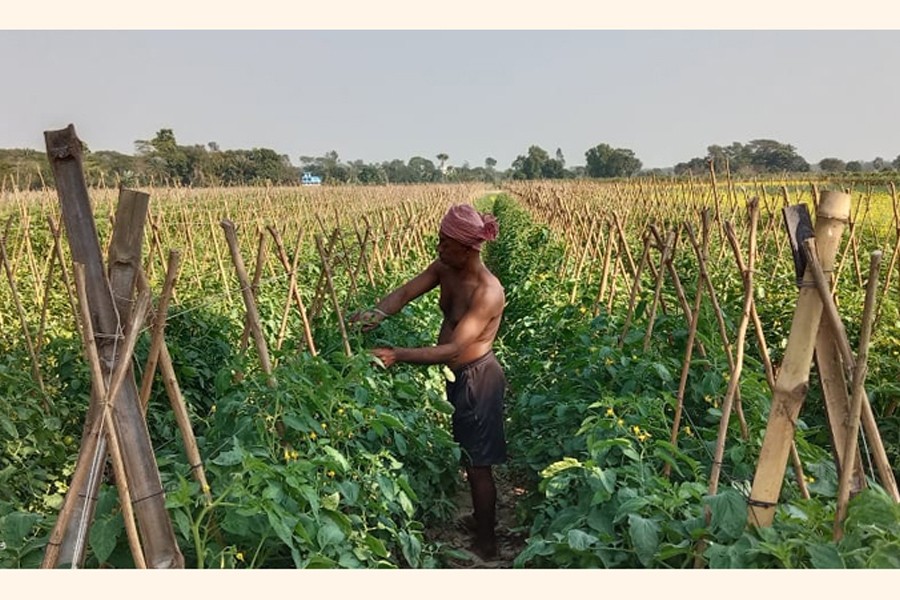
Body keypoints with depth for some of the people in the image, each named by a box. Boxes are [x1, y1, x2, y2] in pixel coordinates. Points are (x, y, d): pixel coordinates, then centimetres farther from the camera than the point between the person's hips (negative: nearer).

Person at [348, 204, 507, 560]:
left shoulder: (487, 293, -29)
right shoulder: (444, 268, -3)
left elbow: (453, 349, -32)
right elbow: (406, 291, -11)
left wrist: (397, 355, -36)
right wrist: (378, 313, -33)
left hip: (477, 380, -8)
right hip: (453, 375, 9)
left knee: (478, 465, 5)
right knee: (464, 457, 23)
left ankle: (486, 544, 23)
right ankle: (478, 519, 44)